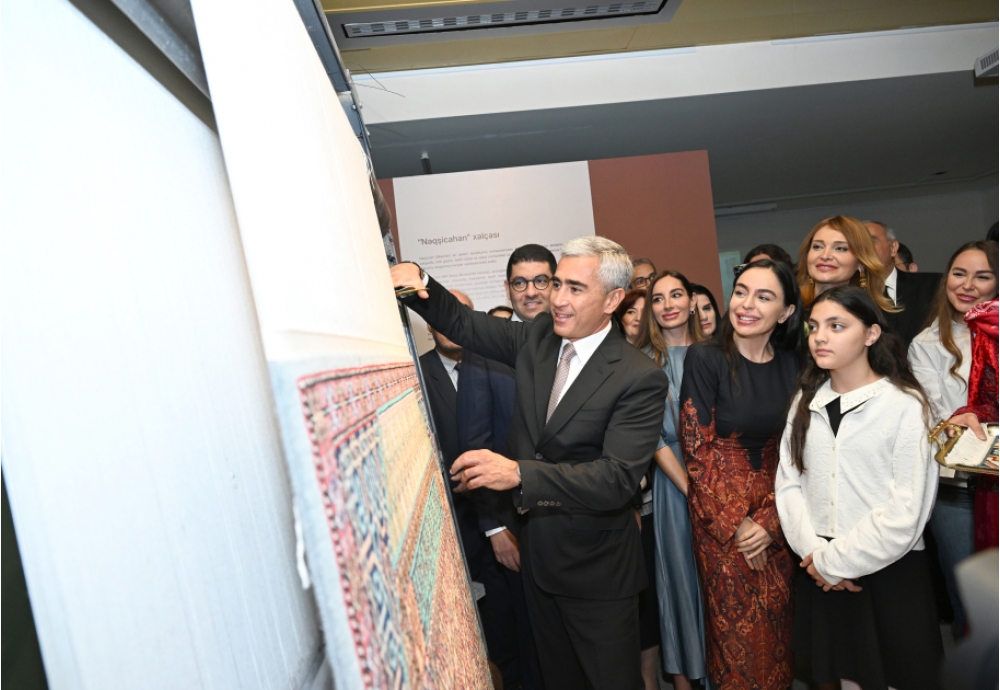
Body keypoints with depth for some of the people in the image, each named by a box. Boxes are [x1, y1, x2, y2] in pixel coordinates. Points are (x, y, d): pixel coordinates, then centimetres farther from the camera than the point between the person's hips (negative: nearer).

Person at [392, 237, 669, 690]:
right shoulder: (537, 338, -2)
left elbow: (618, 478, -28)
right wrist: (416, 279, -14)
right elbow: (462, 324, 5)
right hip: (536, 555, 6)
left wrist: (518, 472, -38)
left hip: (596, 571, -5)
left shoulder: (641, 378, -20)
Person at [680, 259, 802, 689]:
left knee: (776, 618, 16)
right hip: (720, 512, -3)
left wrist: (770, 520, -9)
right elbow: (697, 449, -13)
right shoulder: (706, 358, -13)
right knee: (736, 623, 8)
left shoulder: (791, 363, -1)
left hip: (774, 516, 4)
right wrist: (737, 525, -11)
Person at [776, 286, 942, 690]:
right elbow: (788, 482, 2)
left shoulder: (904, 406, -11)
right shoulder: (806, 402, 5)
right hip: (820, 572, 4)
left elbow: (906, 511, -15)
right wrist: (814, 553, -10)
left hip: (887, 572, -4)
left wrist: (835, 561, -11)